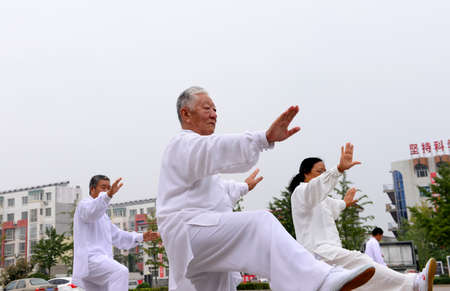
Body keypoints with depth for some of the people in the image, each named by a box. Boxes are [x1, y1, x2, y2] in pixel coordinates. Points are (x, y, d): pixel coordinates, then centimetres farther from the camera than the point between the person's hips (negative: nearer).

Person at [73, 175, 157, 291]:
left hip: (99, 261, 10)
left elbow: (116, 235, 32)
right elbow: (92, 211, -26)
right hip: (89, 259, -9)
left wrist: (141, 237, 20)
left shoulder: (102, 215, 29)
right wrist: (108, 195, -44)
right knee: (121, 272, -30)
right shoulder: (84, 204, 0)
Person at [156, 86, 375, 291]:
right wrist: (266, 138, -42)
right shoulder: (183, 144, -4)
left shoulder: (195, 149, 31)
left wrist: (243, 188, 62)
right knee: (259, 223, -31)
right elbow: (217, 149, -28)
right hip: (189, 229, -11)